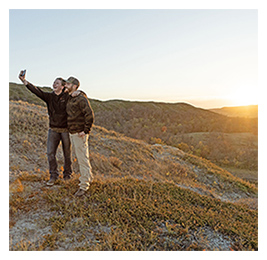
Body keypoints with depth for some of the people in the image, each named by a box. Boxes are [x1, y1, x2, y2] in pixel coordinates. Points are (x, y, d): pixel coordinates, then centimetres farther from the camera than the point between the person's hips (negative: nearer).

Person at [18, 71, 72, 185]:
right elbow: (36, 90, -11)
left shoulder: (67, 96, -6)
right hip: (53, 130, 3)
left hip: (66, 130, -3)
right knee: (50, 153, 0)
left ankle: (67, 174, 27)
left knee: (67, 153, 8)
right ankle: (53, 175, 14)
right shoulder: (49, 96, 1)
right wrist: (23, 80, -23)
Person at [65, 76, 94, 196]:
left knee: (82, 158, -4)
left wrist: (85, 131, -21)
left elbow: (90, 116, -23)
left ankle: (84, 185, 4)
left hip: (80, 134, -10)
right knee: (79, 157, 18)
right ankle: (88, 177, 33)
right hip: (72, 133, 10)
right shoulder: (70, 99, 14)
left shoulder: (81, 99, -16)